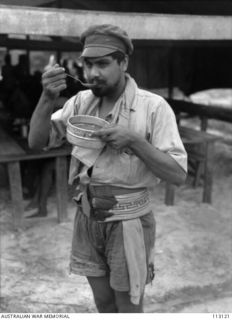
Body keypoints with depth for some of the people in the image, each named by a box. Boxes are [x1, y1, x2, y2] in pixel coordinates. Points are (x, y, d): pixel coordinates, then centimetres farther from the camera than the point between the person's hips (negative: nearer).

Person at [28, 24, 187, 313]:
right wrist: (48, 97, -21)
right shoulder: (81, 102, -1)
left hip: (128, 222, -4)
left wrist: (134, 140, -29)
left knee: (129, 309, 13)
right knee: (104, 304, 21)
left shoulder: (153, 106, -16)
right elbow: (37, 141, -4)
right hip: (88, 217, 4)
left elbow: (178, 175, -17)